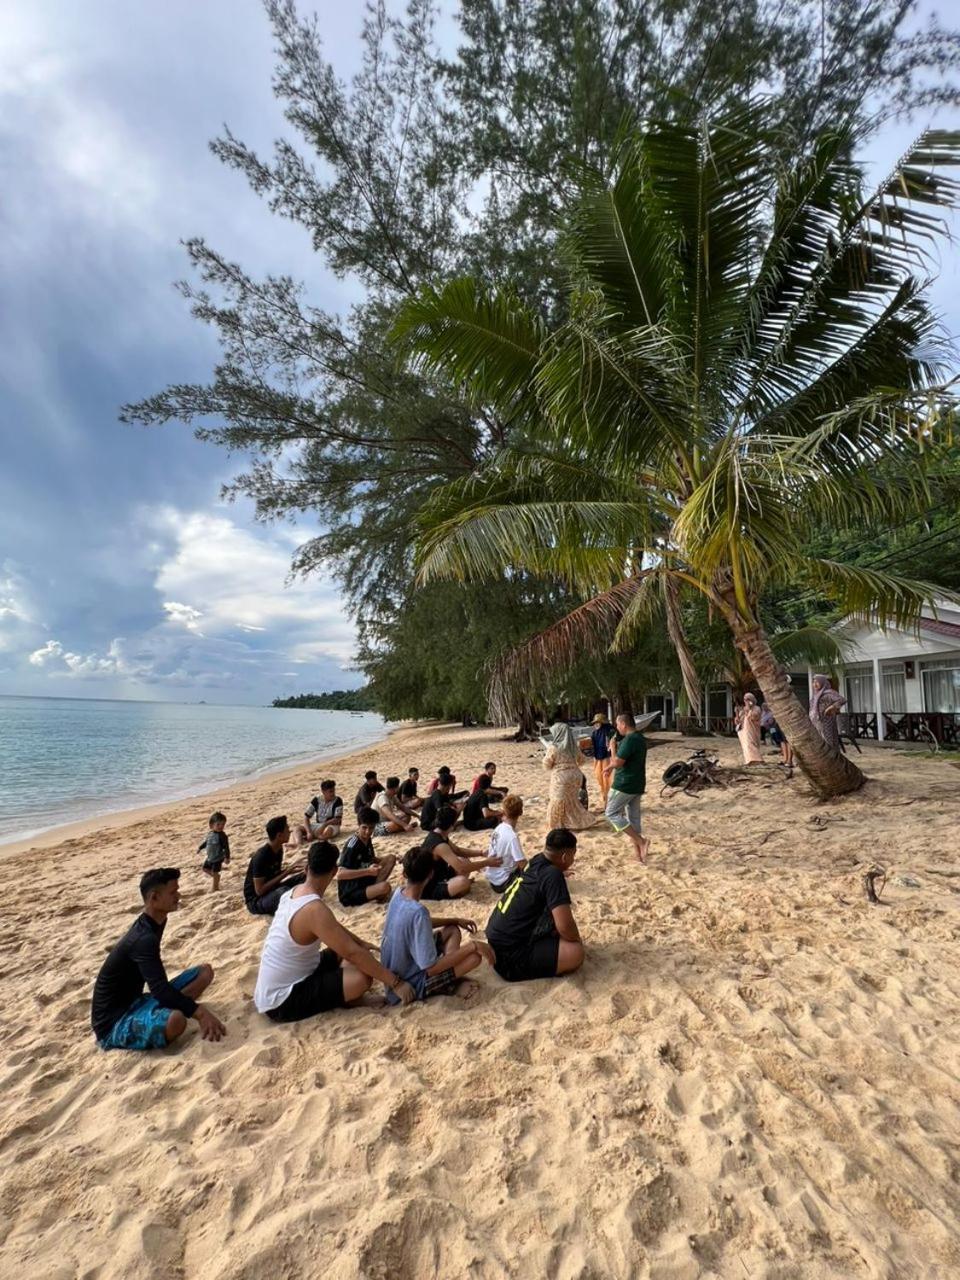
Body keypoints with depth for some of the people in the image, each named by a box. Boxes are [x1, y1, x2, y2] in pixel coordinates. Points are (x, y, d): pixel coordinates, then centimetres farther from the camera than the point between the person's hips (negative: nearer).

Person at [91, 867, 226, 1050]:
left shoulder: (153, 923, 3)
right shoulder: (144, 939, -26)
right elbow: (161, 990, -34)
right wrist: (200, 1012, -35)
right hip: (113, 1023, -9)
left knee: (205, 972, 2)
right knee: (175, 1020, -37)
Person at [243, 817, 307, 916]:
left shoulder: (278, 849, -1)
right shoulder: (261, 857, -27)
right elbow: (260, 890, -27)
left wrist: (289, 870, -7)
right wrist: (286, 873, -27)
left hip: (271, 891, 9)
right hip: (256, 900, -9)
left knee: (304, 877, -4)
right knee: (284, 892, -37)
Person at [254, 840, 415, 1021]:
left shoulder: (296, 892, 1)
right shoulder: (315, 909, -28)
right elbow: (353, 953, -27)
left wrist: (361, 943, 25)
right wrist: (395, 982, -20)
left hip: (281, 982, 10)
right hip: (281, 1001, -9)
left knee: (345, 947, 16)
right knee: (362, 978, -24)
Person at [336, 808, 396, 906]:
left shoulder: (368, 840, 2)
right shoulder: (352, 845, -24)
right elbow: (340, 874, -32)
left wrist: (387, 861, 2)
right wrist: (368, 871, -39)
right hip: (349, 893, -9)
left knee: (391, 858, -2)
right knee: (385, 887, -32)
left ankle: (375, 888, -7)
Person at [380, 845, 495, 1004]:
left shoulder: (398, 895, -6)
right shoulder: (418, 911, -33)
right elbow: (431, 967, -29)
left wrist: (455, 920, 12)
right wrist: (472, 945, -25)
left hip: (394, 972, 8)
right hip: (412, 984, -8)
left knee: (452, 930, 14)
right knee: (475, 955, -17)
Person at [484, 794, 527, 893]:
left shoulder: (498, 828, -5)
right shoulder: (513, 836, -28)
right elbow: (522, 863, -26)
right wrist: (525, 861, -6)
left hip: (491, 874, 8)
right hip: (501, 881, -8)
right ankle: (501, 886, -5)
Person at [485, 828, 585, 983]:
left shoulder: (535, 862, 3)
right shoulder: (553, 875, -21)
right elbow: (565, 926, -24)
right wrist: (577, 939, -4)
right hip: (508, 955, -9)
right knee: (575, 952, -16)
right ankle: (518, 968, -4)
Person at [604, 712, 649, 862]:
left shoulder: (629, 740, -20)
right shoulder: (640, 738, 11)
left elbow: (617, 762, -22)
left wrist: (613, 747, -6)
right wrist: (611, 766, 21)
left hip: (625, 785, -9)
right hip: (637, 785, 9)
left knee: (611, 813, 1)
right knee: (633, 817, 13)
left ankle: (641, 841, -6)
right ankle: (638, 854, 17)